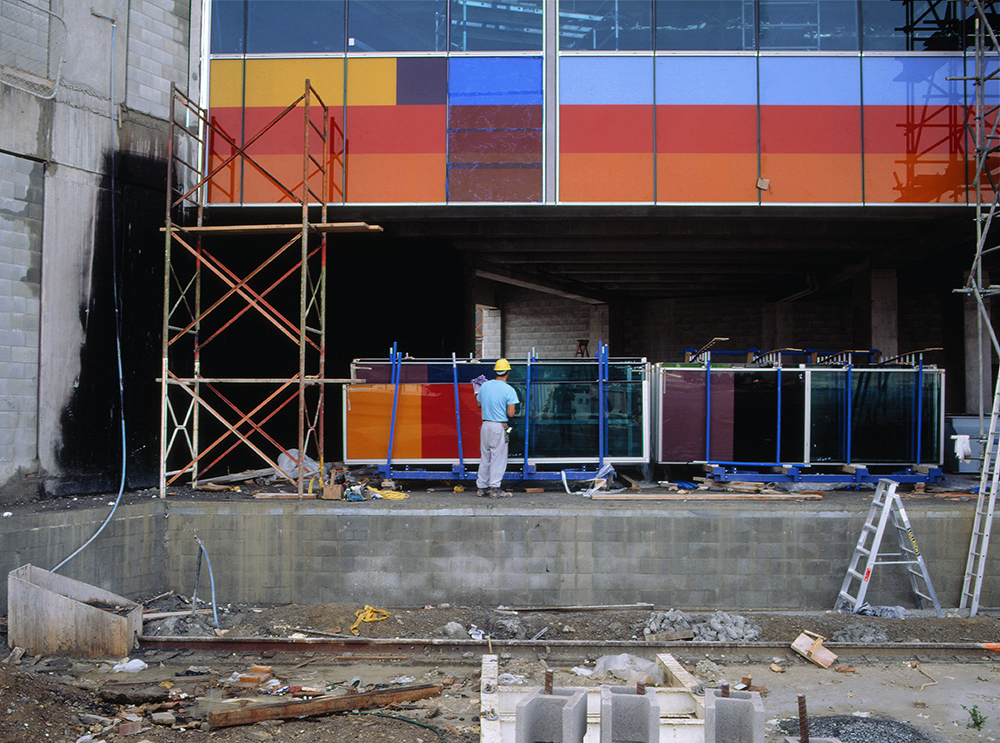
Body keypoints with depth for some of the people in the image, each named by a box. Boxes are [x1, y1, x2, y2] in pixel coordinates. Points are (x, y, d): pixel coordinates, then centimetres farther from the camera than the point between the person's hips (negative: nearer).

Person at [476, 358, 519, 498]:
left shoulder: (484, 386, 5)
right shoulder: (509, 390, -12)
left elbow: (478, 404, 19)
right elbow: (510, 414, -14)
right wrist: (512, 408, 7)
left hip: (485, 425, 5)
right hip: (499, 426, -5)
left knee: (485, 457, 13)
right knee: (498, 457, 1)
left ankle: (482, 487, 17)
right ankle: (495, 488, 1)